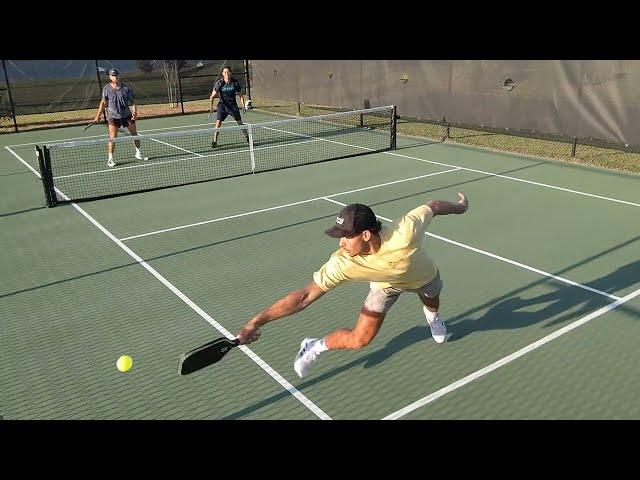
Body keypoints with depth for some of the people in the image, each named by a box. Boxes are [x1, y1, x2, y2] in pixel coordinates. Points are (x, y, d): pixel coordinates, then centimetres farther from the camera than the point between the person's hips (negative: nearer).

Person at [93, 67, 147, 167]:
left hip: (127, 115, 2)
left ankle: (139, 153, 28)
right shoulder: (106, 89, -2)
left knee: (134, 134, 10)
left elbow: (133, 101, 1)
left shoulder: (126, 88, -3)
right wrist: (98, 116, 3)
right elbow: (103, 103, 5)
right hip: (113, 116, -2)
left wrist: (135, 112, -14)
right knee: (112, 138, -9)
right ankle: (110, 159, -2)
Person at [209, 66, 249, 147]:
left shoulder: (235, 82, -6)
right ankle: (214, 141, -1)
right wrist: (211, 103, -25)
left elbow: (240, 95, 5)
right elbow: (213, 95, -9)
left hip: (233, 104, 1)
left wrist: (243, 105, -2)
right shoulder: (219, 83, -11)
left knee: (240, 122, 2)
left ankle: (247, 137, 21)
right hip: (222, 105, -1)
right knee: (218, 122, -11)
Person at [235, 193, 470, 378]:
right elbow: (306, 295, -39)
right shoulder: (343, 263, -41)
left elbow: (433, 205, -29)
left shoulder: (404, 234, -48)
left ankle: (432, 315, 71)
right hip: (386, 285, -1)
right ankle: (315, 347, 17)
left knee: (432, 304, 33)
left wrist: (460, 206, -7)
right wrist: (257, 321, -45)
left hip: (423, 276, 1)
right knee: (359, 339, -11)